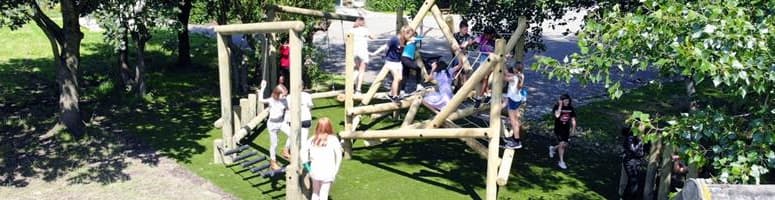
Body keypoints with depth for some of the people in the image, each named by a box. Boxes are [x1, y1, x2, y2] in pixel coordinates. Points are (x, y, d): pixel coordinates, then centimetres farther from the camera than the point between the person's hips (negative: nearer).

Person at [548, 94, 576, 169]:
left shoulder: (570, 108, 1)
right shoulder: (557, 107, -12)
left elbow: (573, 120, 9)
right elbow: (557, 115, -32)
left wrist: (573, 129, 5)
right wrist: (560, 105, -28)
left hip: (566, 129, 5)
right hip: (558, 129, -5)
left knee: (565, 145, 9)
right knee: (562, 144, -15)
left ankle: (553, 148, 39)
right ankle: (561, 162, -1)